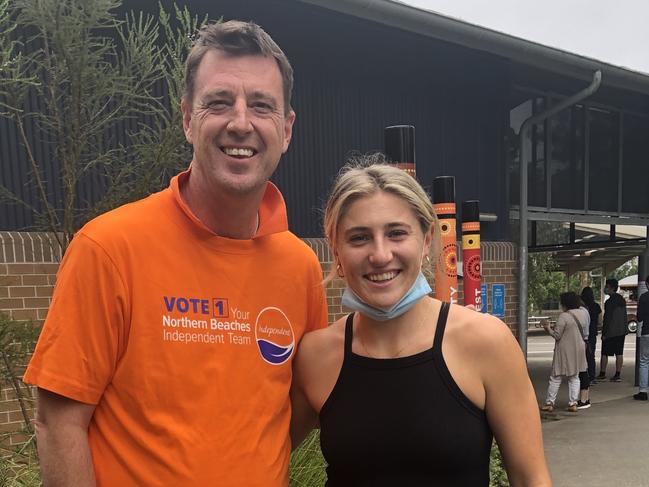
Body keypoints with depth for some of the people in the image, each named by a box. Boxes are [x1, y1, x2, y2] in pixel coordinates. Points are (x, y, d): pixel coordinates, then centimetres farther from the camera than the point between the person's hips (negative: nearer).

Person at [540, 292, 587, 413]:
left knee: (556, 377, 1)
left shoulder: (563, 316, -17)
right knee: (574, 377, 13)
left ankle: (549, 403, 5)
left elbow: (557, 335, -16)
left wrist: (548, 328, 0)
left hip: (565, 351, -7)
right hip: (578, 350, 7)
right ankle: (573, 404, 12)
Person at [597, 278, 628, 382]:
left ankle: (602, 373, 9)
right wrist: (624, 329, 21)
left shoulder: (609, 302, -16)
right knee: (619, 353, 7)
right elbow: (624, 316, 15)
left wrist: (604, 333, -13)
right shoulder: (622, 300, 10)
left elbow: (607, 318, -17)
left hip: (610, 332, -8)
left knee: (604, 353, 3)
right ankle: (617, 375, 8)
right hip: (621, 331, 8)